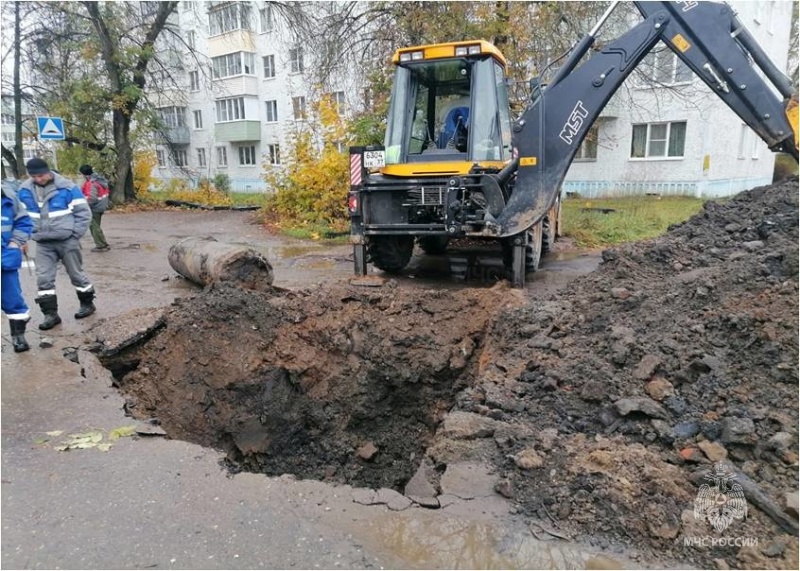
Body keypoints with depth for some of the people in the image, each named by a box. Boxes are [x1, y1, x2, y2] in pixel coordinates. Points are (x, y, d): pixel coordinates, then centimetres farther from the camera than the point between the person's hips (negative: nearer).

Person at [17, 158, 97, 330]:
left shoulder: (67, 187, -11)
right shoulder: (25, 190, 0)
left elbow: (84, 213, -7)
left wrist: (74, 235, -9)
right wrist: (32, 234, 6)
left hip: (67, 241, -3)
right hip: (43, 244, 4)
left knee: (76, 274, 9)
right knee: (44, 279, 1)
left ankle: (87, 303, 27)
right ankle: (50, 314, 8)